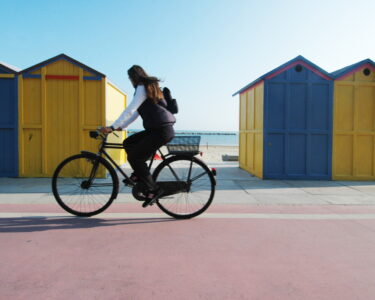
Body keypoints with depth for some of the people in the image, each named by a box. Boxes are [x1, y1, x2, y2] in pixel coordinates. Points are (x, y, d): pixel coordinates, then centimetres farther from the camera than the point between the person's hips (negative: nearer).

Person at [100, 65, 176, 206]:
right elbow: (136, 113, 24)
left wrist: (112, 127, -16)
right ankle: (139, 174, 17)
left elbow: (130, 110, -17)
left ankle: (153, 190, -1)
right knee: (128, 143, 12)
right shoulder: (149, 87, 23)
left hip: (162, 130, -10)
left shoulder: (143, 88, -8)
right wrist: (120, 127, 21)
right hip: (157, 129, 10)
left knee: (134, 157, -7)